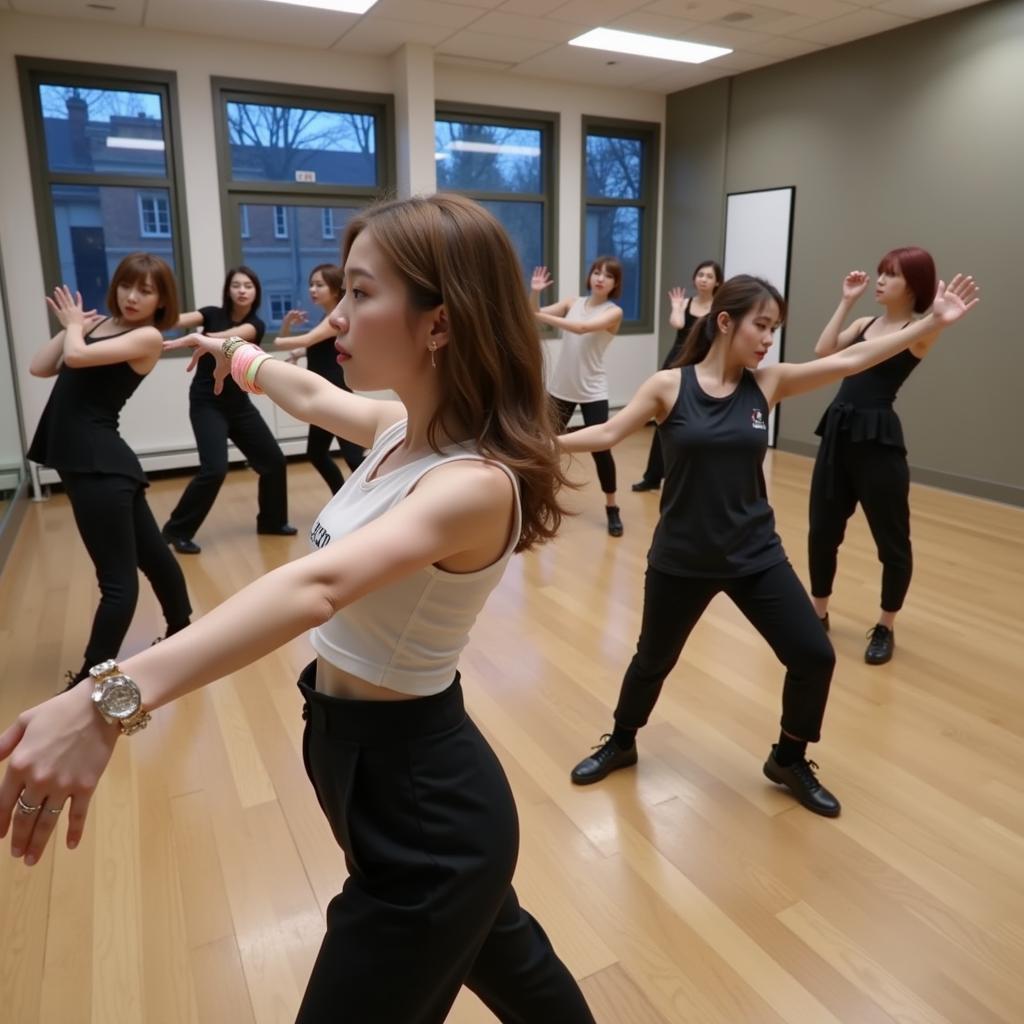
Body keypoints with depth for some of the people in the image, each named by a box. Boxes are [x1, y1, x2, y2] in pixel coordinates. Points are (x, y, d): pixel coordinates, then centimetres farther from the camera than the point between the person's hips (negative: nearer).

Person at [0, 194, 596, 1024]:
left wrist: (113, 698, -53)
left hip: (420, 799, -9)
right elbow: (316, 399, 19)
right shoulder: (405, 427, -2)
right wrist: (240, 357, 36)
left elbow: (319, 584, -44)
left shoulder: (475, 482, -27)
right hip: (383, 769, 9)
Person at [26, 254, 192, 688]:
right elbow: (39, 368, 9)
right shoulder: (99, 324, 14)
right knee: (151, 553, 21)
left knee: (118, 577, -2)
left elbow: (77, 357, -19)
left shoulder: (148, 337, -8)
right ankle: (182, 633, 37)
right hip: (84, 458, 9)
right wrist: (70, 325, 7)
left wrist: (75, 326, 0)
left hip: (99, 462, -9)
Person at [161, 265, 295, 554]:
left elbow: (230, 336, -26)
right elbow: (181, 320, -24)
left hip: (239, 404, 4)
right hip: (206, 404, -4)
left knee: (273, 460, 3)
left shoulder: (256, 325, -3)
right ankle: (177, 530, -3)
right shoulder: (213, 314, -4)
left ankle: (272, 520, 25)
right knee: (215, 468, -19)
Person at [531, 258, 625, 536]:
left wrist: (541, 315, -30)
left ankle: (612, 508, 11)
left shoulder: (614, 312, -8)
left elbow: (583, 328, -25)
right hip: (561, 387, 4)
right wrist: (534, 293, -19)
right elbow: (535, 315, 1)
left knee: (600, 449, -5)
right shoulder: (573, 302, 5)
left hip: (592, 391, -4)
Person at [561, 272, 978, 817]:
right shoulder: (668, 386, -9)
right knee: (653, 660, 15)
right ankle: (620, 744, 43)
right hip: (681, 559, -2)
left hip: (755, 556, 3)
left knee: (815, 657, 2)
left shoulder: (768, 383, -2)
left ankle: (788, 760, 29)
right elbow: (607, 433, -10)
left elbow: (851, 359, -4)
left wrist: (934, 321, -6)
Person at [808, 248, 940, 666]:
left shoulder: (920, 330, -2)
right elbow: (824, 350, 0)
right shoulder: (866, 322, 15)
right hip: (838, 431, 6)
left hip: (878, 437, -6)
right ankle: (818, 613, 29)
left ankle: (885, 628, 24)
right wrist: (846, 301, 4)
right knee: (822, 530, 11)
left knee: (891, 541, 6)